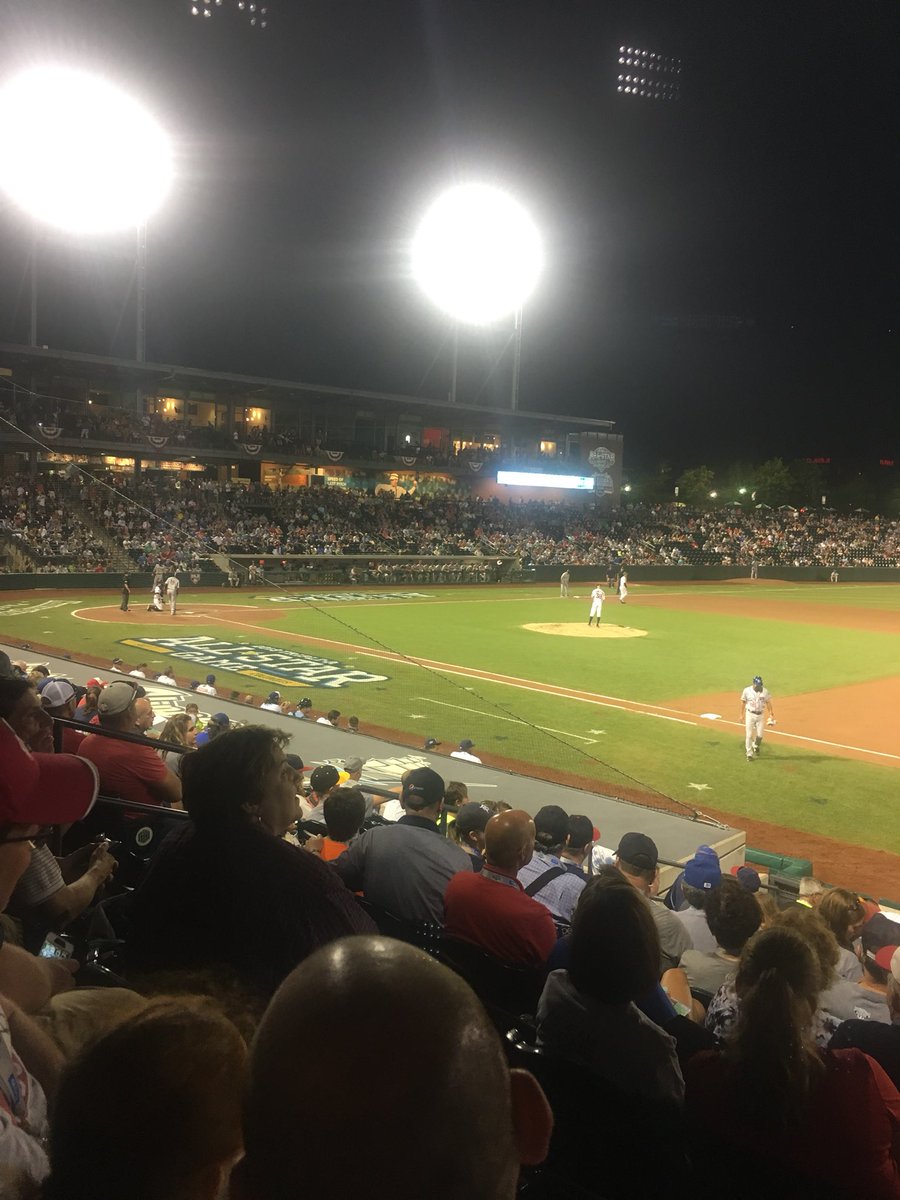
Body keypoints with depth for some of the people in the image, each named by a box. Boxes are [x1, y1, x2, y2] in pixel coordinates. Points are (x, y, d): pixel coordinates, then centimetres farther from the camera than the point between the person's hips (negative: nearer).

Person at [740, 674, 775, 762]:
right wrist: (742, 714, 2)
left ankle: (756, 746, 36)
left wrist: (771, 714, 1)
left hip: (761, 715, 2)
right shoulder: (747, 691, -8)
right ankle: (749, 754, 7)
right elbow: (743, 702, 1)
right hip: (750, 714, -2)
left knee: (760, 735, 2)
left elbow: (768, 702, 5)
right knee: (749, 735, -2)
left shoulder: (765, 691, -3)